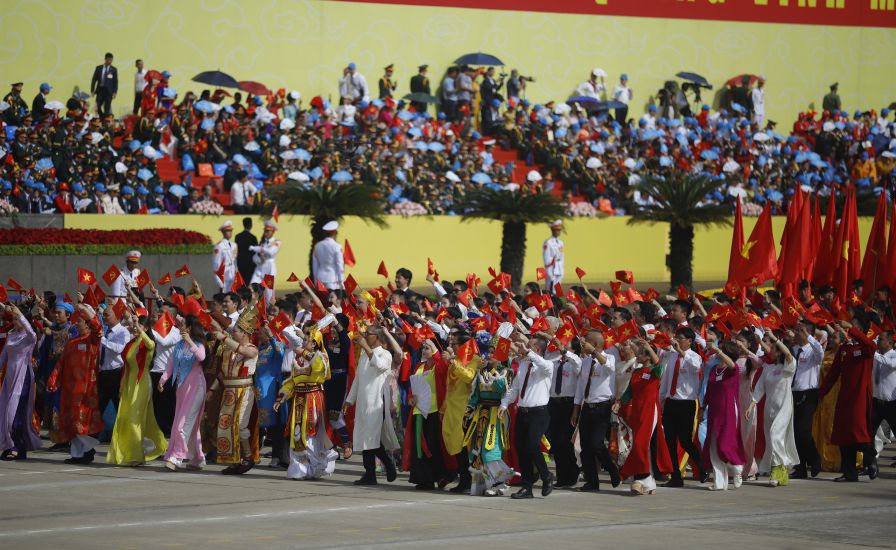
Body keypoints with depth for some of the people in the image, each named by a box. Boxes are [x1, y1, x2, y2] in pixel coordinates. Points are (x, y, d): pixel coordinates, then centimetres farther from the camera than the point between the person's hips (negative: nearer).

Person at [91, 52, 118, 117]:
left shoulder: (114, 69, 3)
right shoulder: (98, 68, 6)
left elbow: (115, 82, 2)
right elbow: (94, 79, 8)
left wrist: (115, 92, -7)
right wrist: (92, 90, 2)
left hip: (108, 91, -2)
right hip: (100, 90, 2)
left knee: (107, 109, -4)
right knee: (98, 107, -3)